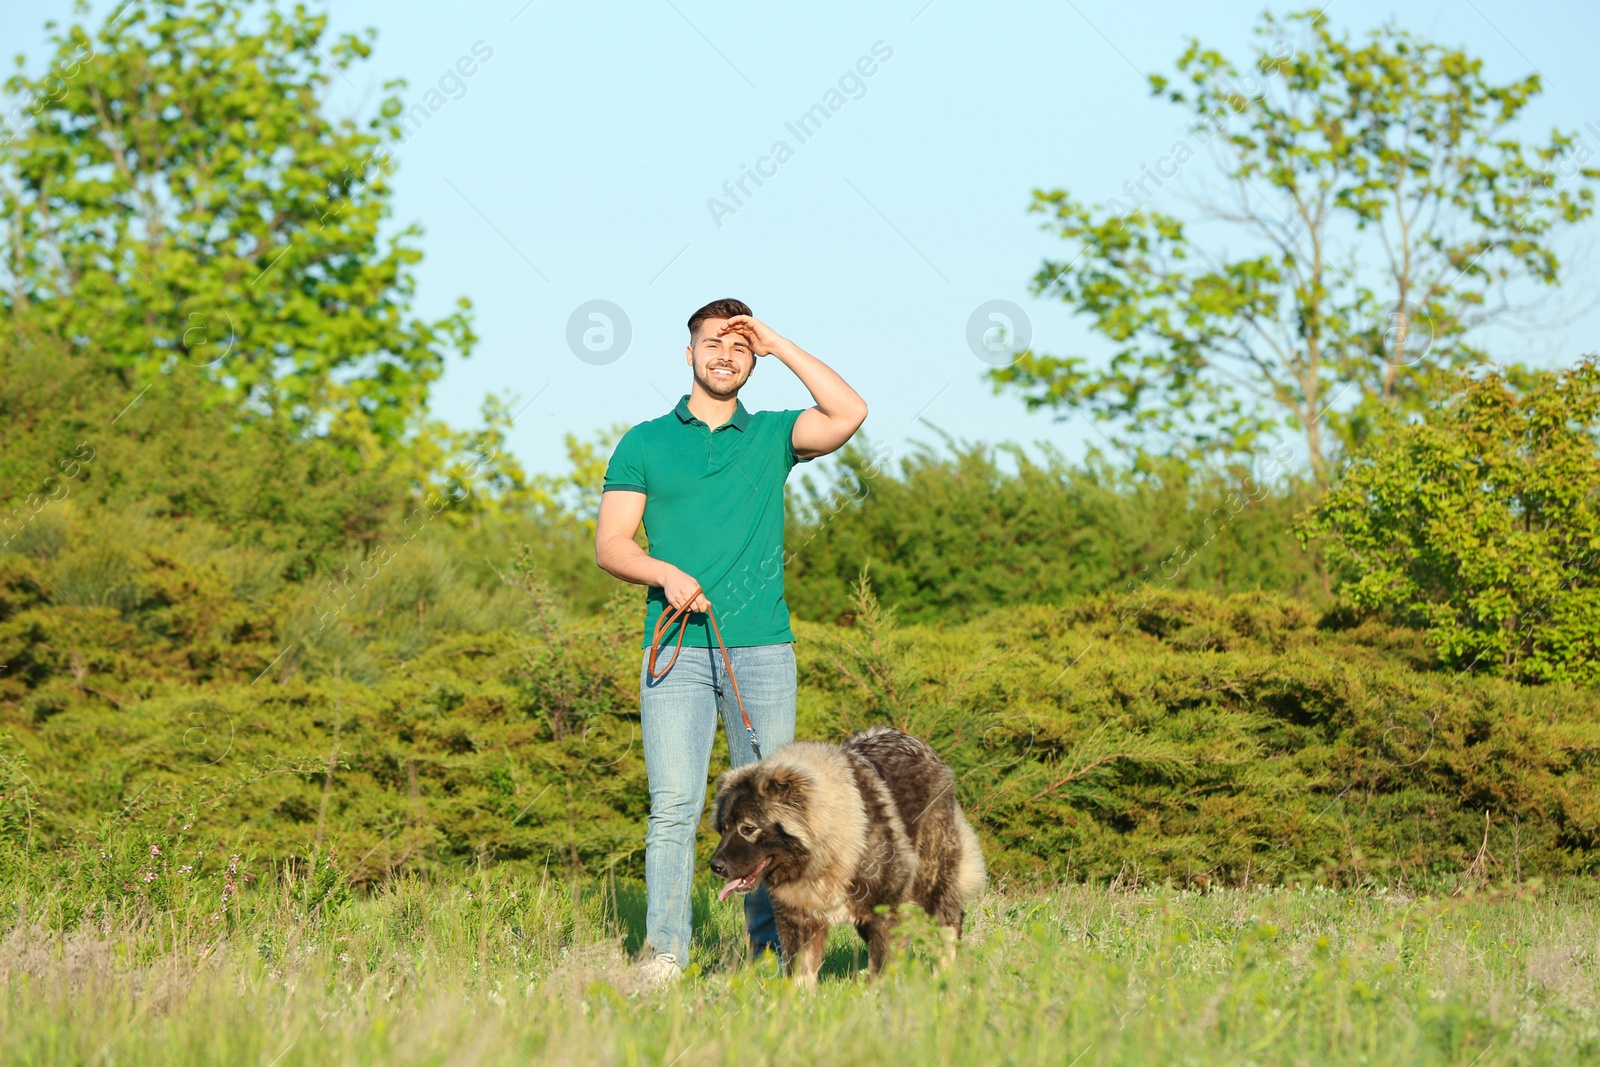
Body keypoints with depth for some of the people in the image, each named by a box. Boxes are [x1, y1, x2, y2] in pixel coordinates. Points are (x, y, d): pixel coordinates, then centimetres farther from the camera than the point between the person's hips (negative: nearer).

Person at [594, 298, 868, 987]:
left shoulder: (773, 435, 13)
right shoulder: (644, 443, 11)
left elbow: (848, 414, -6)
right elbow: (611, 545, 6)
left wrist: (778, 345, 0)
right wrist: (664, 572, -14)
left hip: (762, 649, 1)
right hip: (677, 648, -1)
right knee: (674, 806, -9)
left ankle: (771, 944, 11)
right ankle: (663, 955, -10)